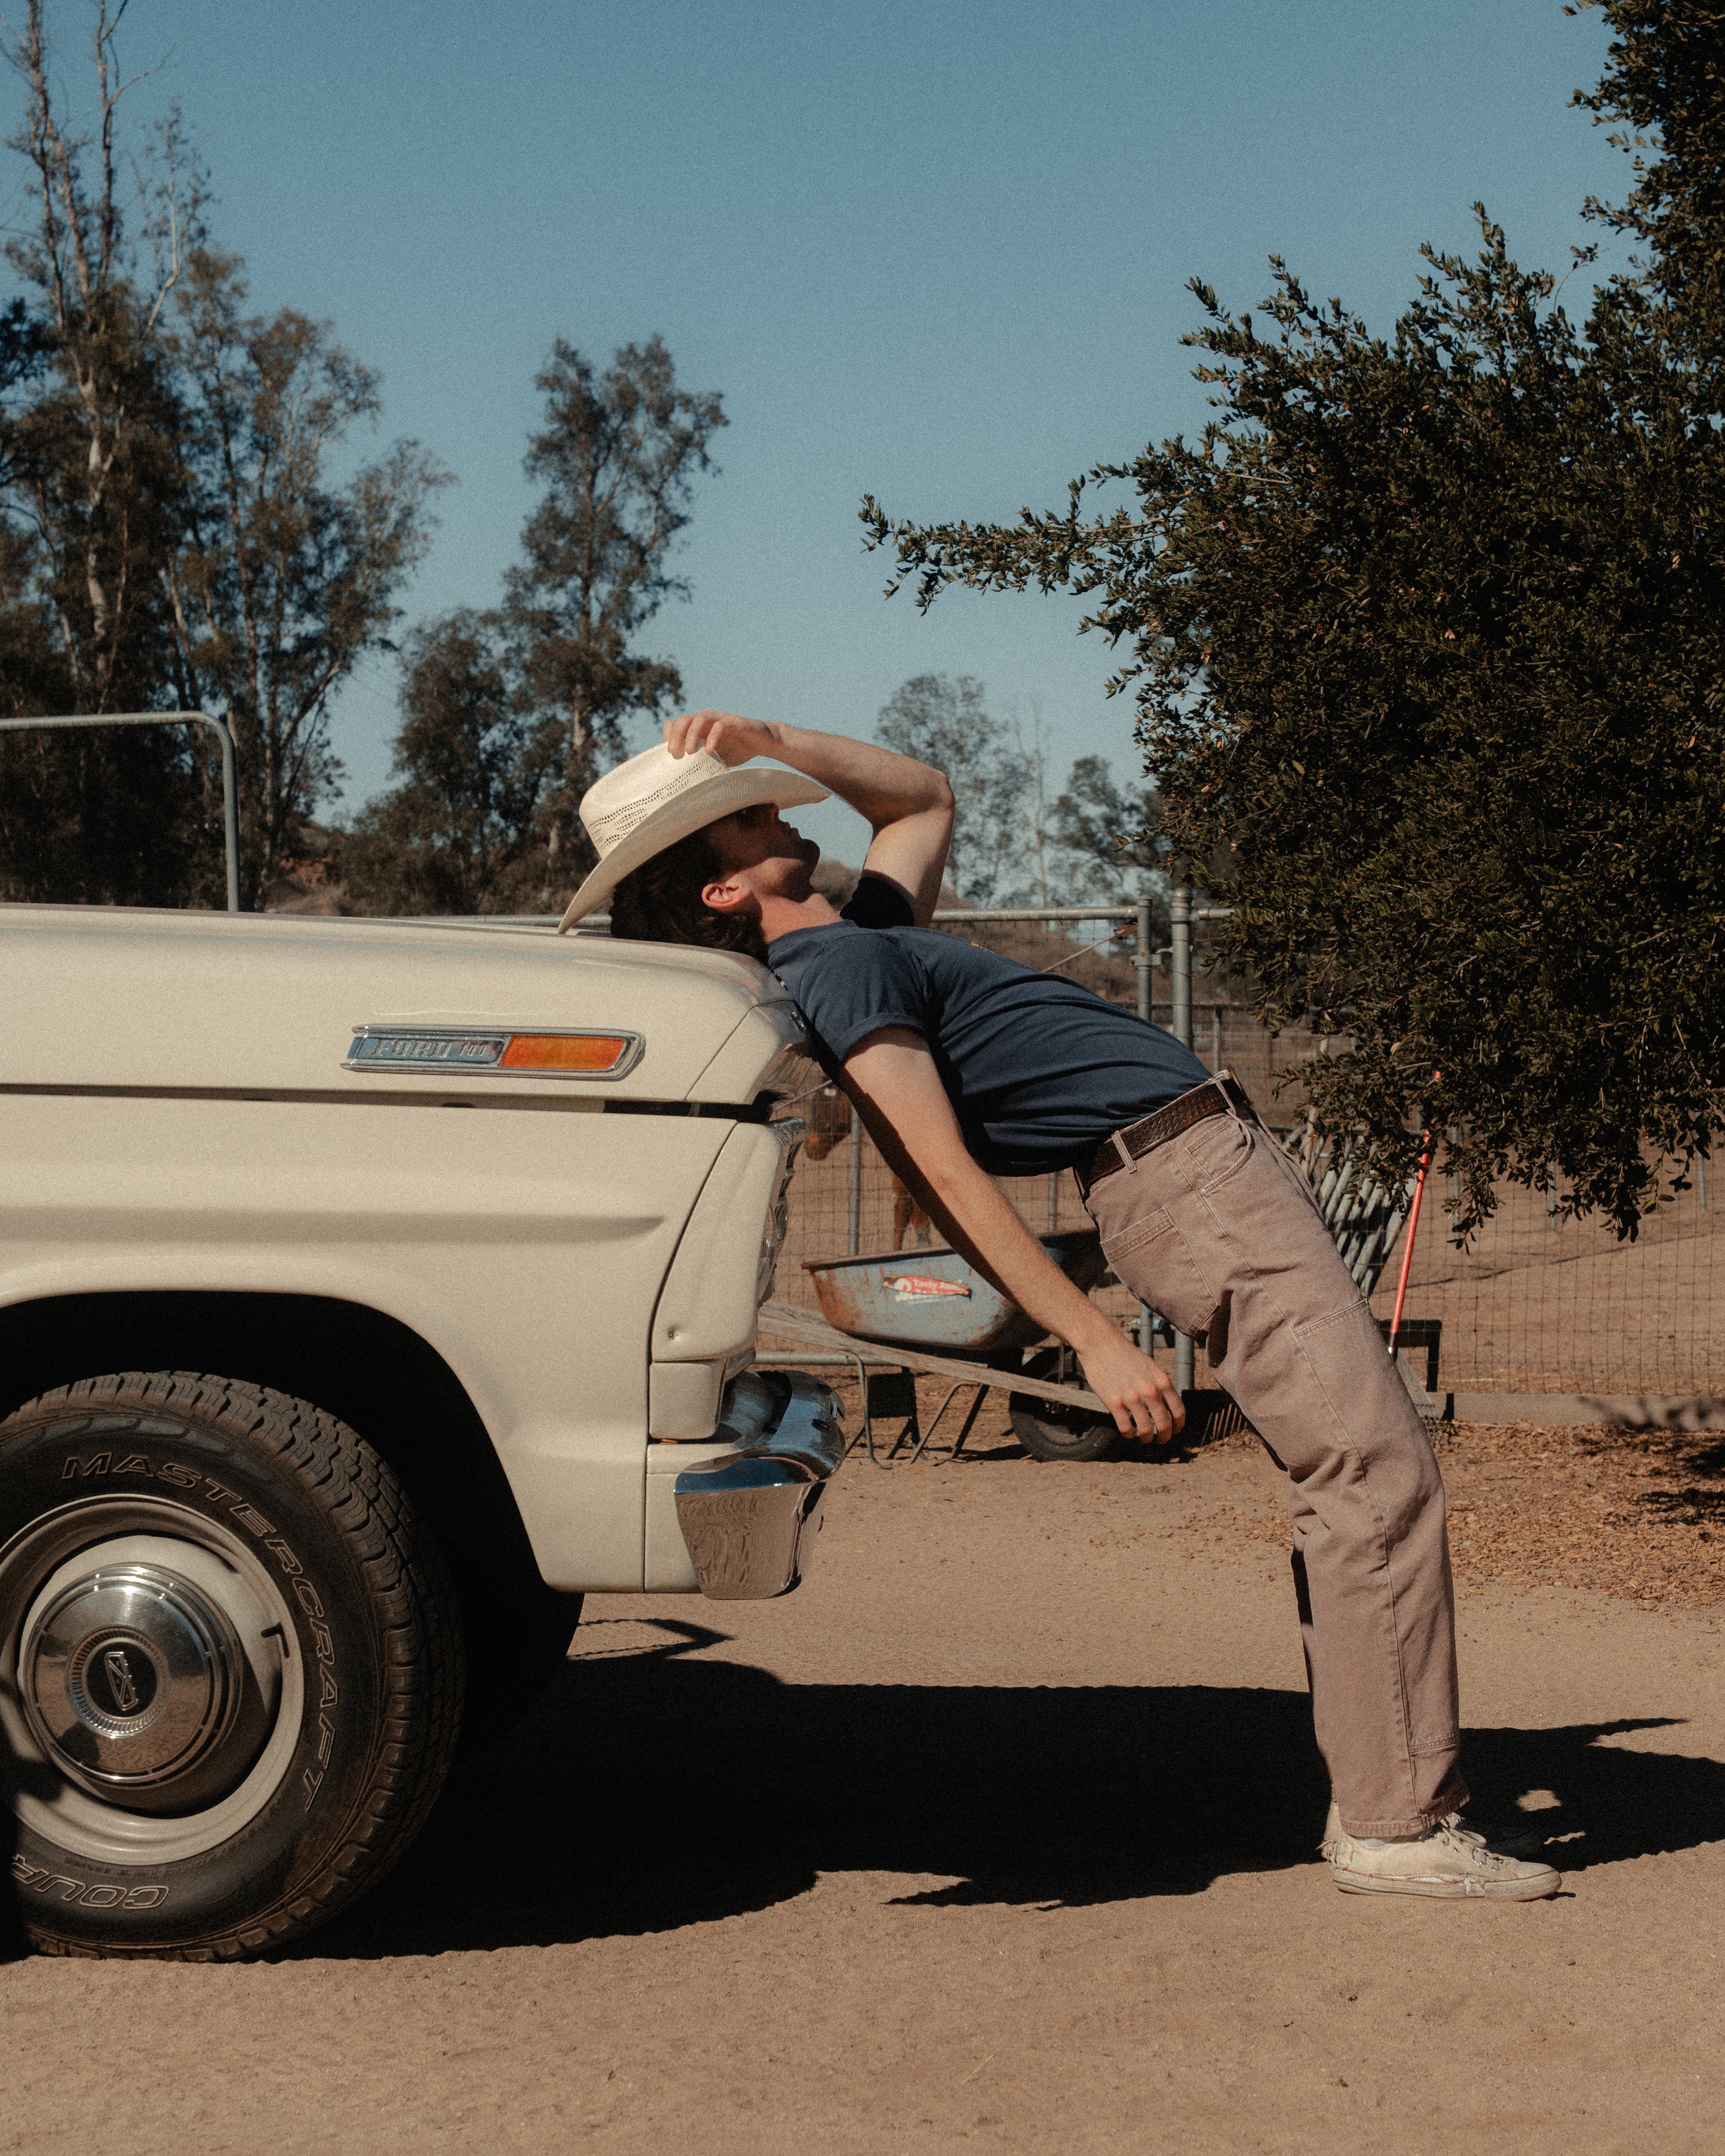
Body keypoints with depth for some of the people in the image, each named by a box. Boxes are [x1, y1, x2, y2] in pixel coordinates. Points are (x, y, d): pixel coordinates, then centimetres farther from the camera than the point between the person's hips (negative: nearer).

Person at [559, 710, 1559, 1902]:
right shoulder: (840, 968, -11)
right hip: (1187, 1174, -10)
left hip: (1227, 1170, 10)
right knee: (1379, 1477, -13)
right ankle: (1399, 1824, -11)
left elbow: (926, 796, 33)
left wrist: (763, 738, 21)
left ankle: (1377, 1796, 14)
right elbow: (944, 1173, -19)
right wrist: (1095, 1340, -22)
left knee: (1354, 1482, 11)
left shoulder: (868, 938, 18)